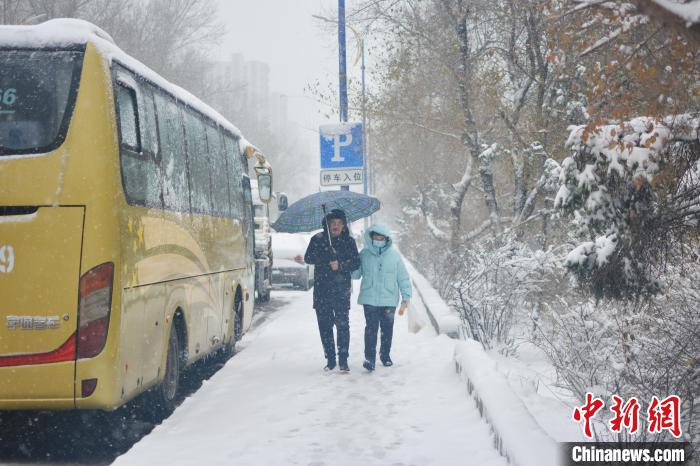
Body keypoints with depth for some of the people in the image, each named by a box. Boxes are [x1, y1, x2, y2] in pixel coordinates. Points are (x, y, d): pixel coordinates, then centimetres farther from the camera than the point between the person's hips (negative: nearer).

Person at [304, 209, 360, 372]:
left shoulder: (348, 241, 6)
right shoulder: (317, 239, 7)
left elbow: (356, 262, 2)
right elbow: (308, 258, -2)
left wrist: (341, 265, -15)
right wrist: (327, 258, -16)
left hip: (342, 290, -1)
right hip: (322, 290, 1)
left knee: (343, 325, -7)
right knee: (325, 325, 3)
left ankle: (343, 360, -1)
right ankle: (330, 359, 13)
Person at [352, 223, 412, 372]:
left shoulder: (394, 254, 0)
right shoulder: (364, 254, 1)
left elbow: (403, 277, 3)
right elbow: (356, 274, 8)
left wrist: (406, 298, 1)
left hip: (389, 300, 1)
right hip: (369, 299, -1)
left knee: (387, 329, 11)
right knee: (371, 328, -7)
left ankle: (385, 355, 28)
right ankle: (369, 358, -3)